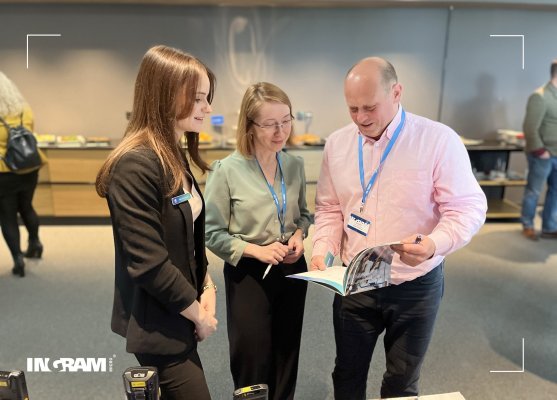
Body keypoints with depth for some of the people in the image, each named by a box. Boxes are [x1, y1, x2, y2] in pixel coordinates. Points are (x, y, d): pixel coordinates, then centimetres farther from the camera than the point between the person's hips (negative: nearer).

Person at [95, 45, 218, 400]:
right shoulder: (136, 165, -24)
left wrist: (207, 288, -1)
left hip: (176, 317, 8)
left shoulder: (175, 156, 5)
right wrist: (199, 314, -13)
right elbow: (149, 264, -25)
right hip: (158, 325, -8)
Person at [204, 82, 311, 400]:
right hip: (248, 274, -4)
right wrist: (256, 250, -22)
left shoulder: (295, 165, -2)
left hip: (292, 269, 5)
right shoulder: (226, 171, -17)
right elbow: (213, 234, -13)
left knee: (287, 355, 21)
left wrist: (299, 235, -8)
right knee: (253, 363, 11)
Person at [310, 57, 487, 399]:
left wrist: (434, 244, -31)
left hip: (415, 286, -3)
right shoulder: (337, 144, -1)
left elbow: (467, 207, -12)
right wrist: (323, 250, -9)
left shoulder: (439, 140, -14)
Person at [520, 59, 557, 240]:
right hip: (542, 155, -7)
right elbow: (530, 128, -17)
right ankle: (528, 226, 22)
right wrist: (540, 150, -16)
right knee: (533, 191, 6)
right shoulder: (540, 96, -13)